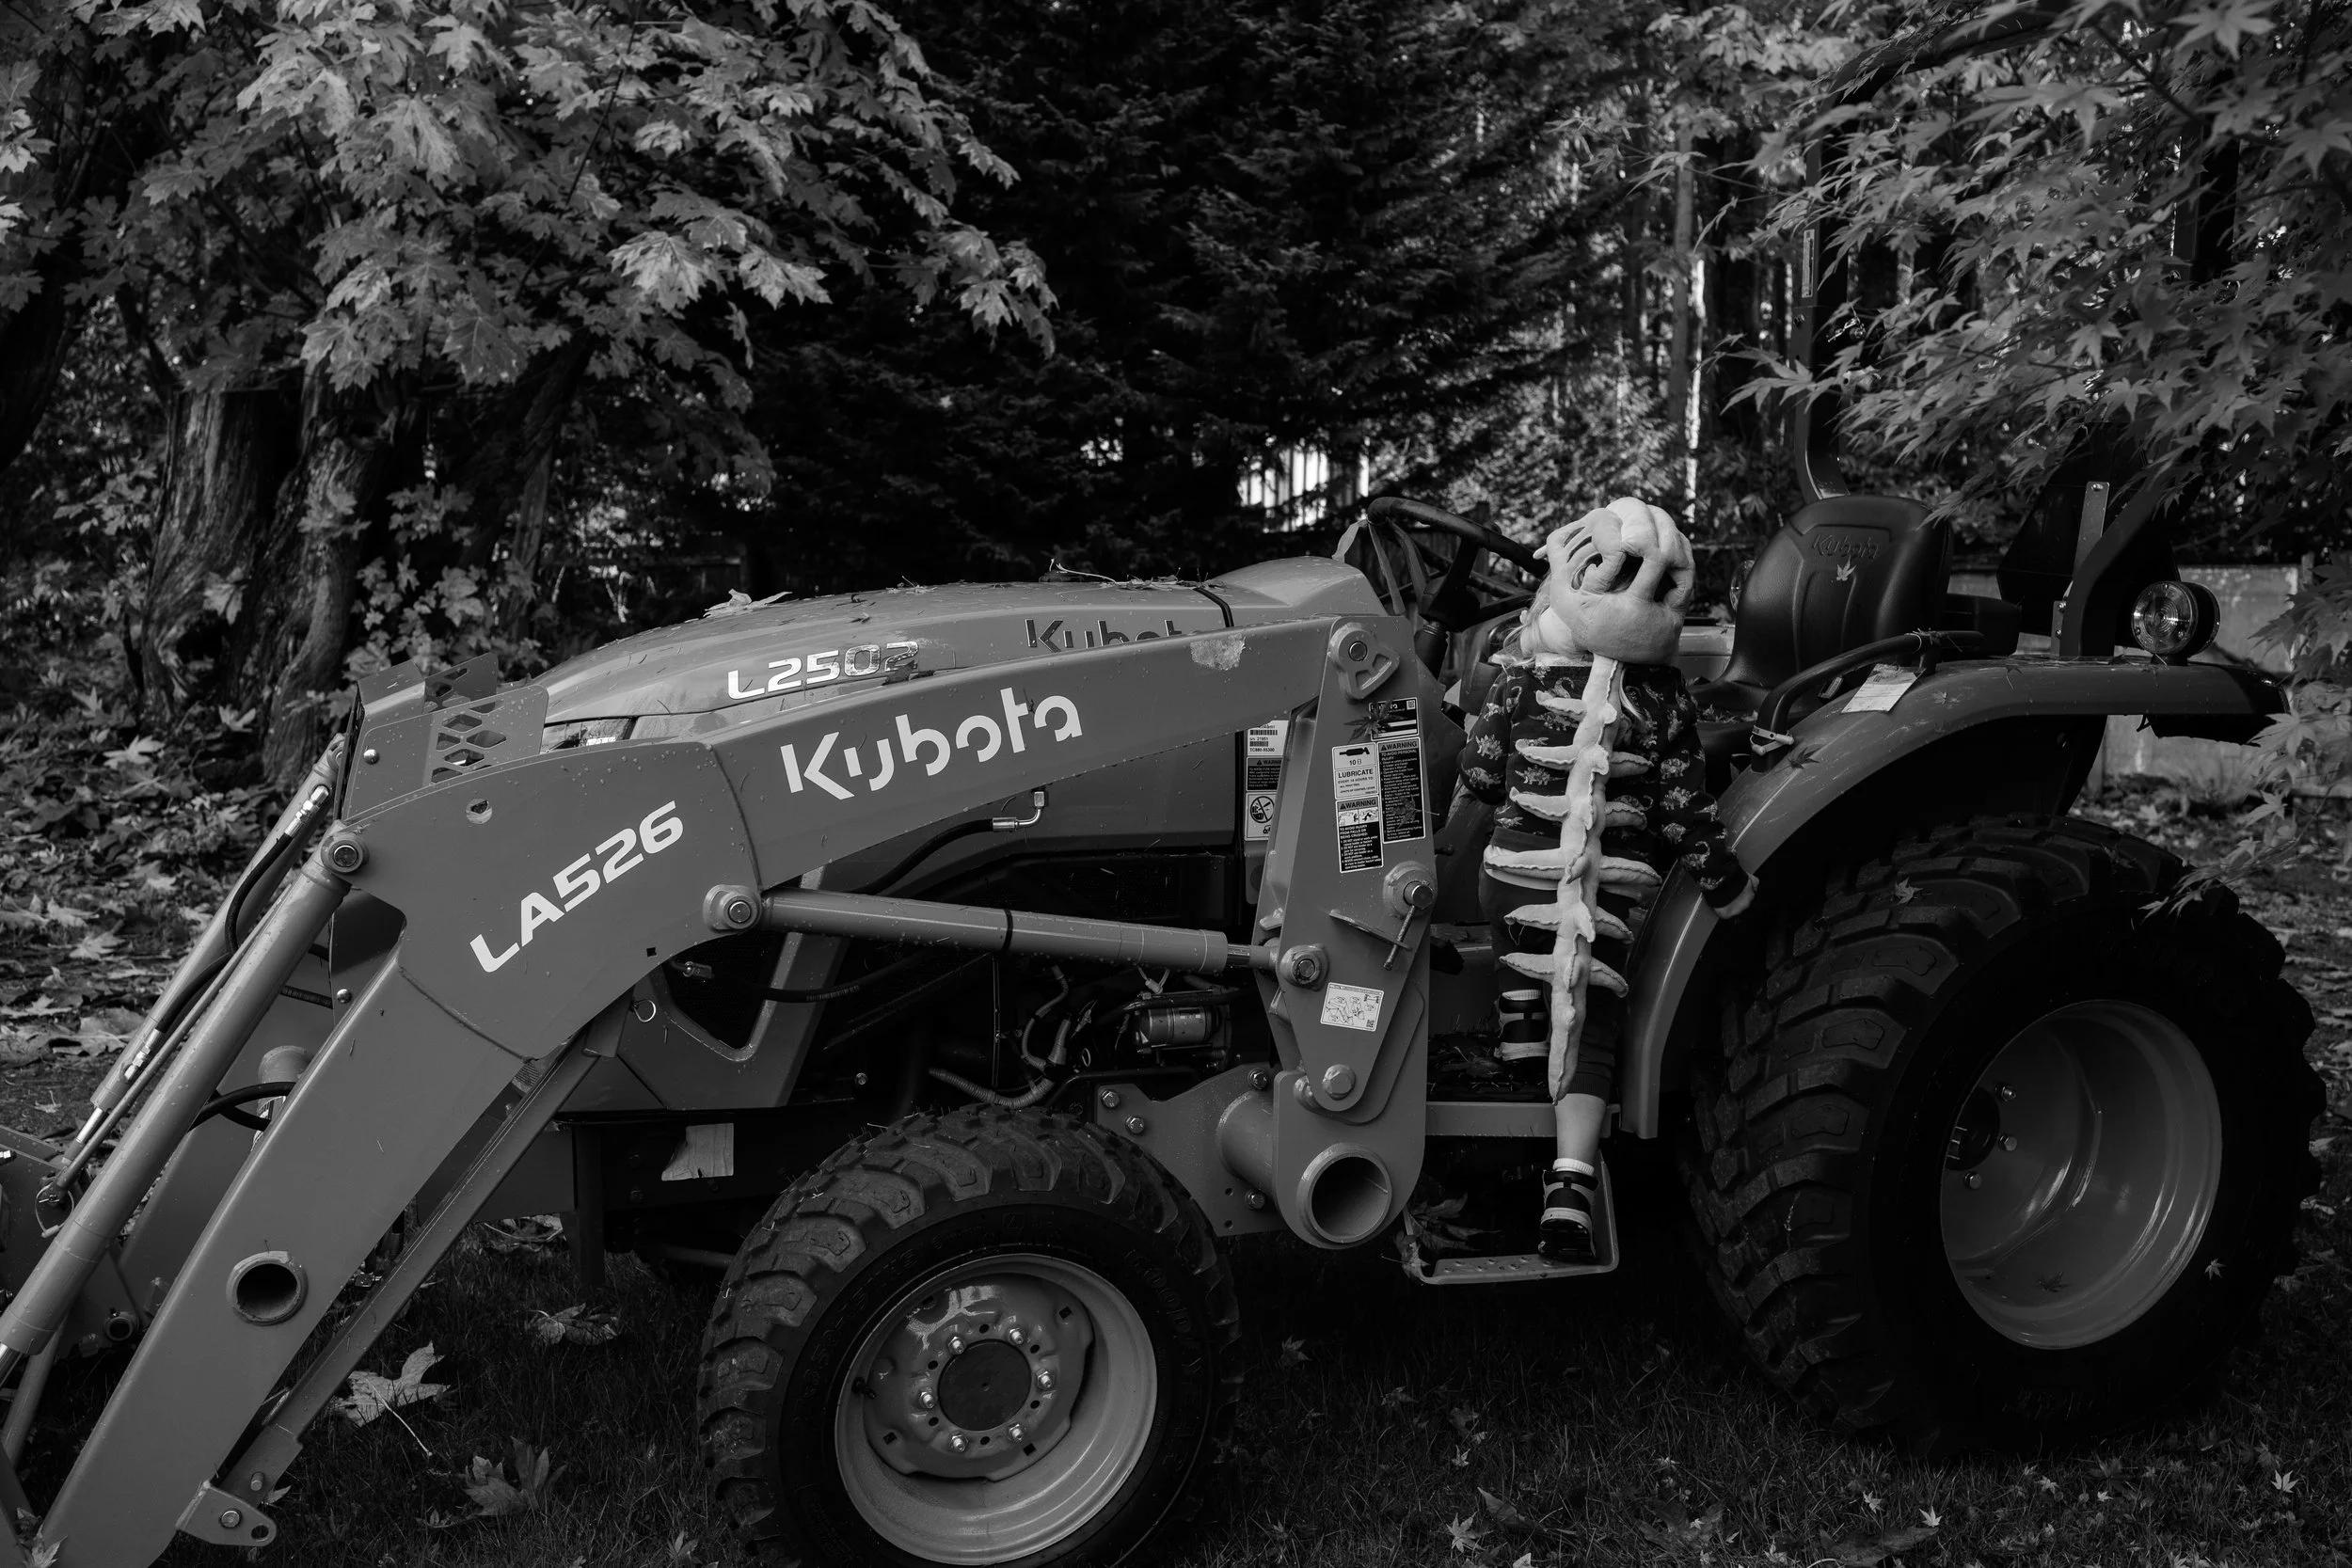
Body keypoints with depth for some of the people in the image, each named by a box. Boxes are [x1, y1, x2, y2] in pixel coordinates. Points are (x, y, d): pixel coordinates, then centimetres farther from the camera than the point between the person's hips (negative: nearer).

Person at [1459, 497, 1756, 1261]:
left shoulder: (1525, 671, -7)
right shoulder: (1666, 697, -5)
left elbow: (1480, 772, -3)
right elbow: (1685, 813, -2)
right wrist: (1729, 886, 12)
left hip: (1518, 871, 0)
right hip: (1614, 884, 0)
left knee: (1526, 1007, 25)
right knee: (1589, 1029, 4)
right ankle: (1571, 1181, -7)